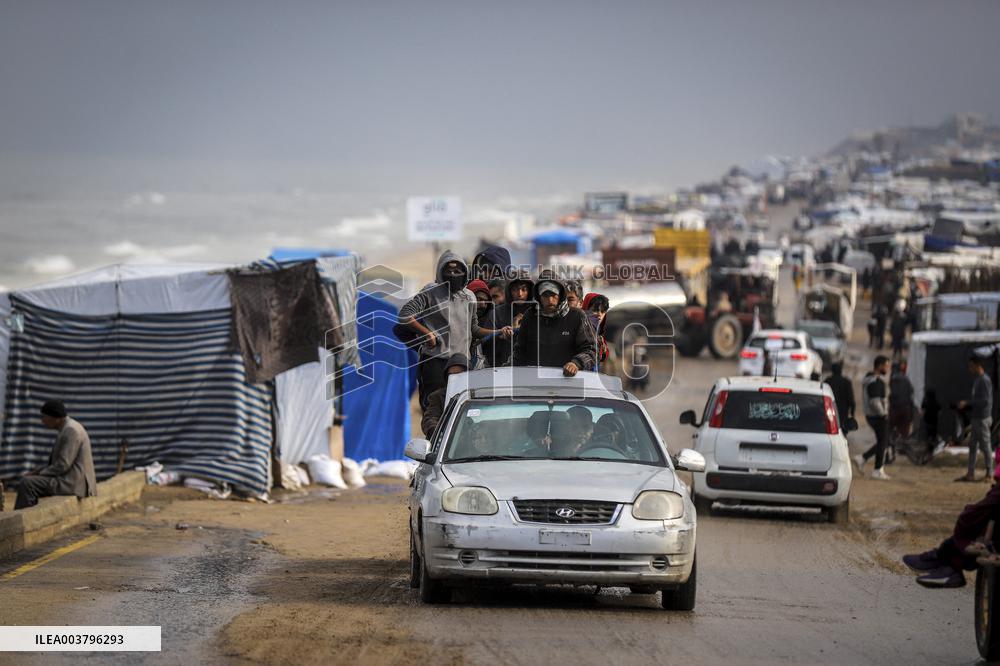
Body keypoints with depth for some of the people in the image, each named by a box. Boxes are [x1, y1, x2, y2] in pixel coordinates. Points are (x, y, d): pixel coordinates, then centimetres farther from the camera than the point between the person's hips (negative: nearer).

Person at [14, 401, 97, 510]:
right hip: (72, 481, 11)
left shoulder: (70, 431, -17)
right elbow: (59, 463, 22)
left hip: (72, 483, -11)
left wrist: (40, 474, -8)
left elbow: (63, 466, -21)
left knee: (27, 483, -15)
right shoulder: (68, 429, 17)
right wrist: (37, 472, 10)